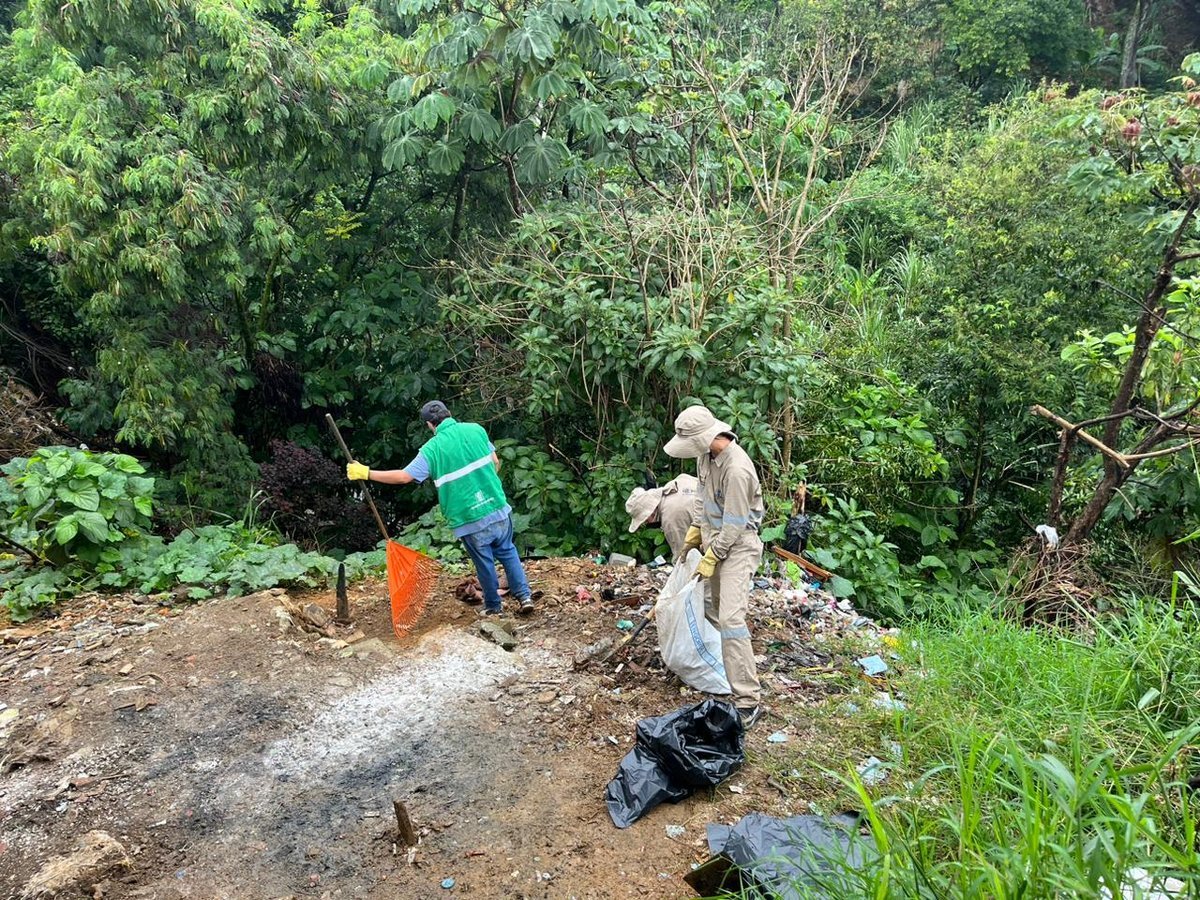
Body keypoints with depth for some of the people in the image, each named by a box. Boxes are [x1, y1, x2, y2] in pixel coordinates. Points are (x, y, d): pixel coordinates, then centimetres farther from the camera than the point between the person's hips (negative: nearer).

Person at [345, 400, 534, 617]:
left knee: (484, 563, 14)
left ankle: (494, 607, 30)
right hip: (498, 507, 3)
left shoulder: (432, 449, -8)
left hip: (469, 519, -3)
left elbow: (404, 476, -10)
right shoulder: (475, 429, 1)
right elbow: (495, 462, 8)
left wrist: (366, 473, -1)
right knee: (507, 552, 21)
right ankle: (524, 596, 15)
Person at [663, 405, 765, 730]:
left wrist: (711, 557, -15)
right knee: (720, 609, 19)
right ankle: (727, 672, 37)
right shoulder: (706, 453, -2)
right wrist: (695, 528, 10)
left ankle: (748, 700, -14)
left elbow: (734, 524, -23)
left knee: (731, 618, -16)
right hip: (715, 540, 9)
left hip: (737, 546, -9)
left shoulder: (737, 469, -29)